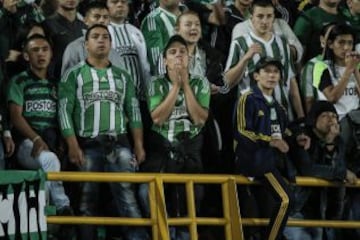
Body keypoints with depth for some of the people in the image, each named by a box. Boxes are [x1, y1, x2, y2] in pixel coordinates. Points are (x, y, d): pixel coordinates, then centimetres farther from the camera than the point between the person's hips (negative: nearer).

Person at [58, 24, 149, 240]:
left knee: (127, 196, -9)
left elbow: (133, 111, 14)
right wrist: (73, 146, -11)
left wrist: (139, 146, 4)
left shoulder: (122, 76, 16)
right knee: (88, 200, 1)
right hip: (88, 145, -1)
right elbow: (65, 111, -1)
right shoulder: (74, 75, 6)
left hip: (119, 144, 1)